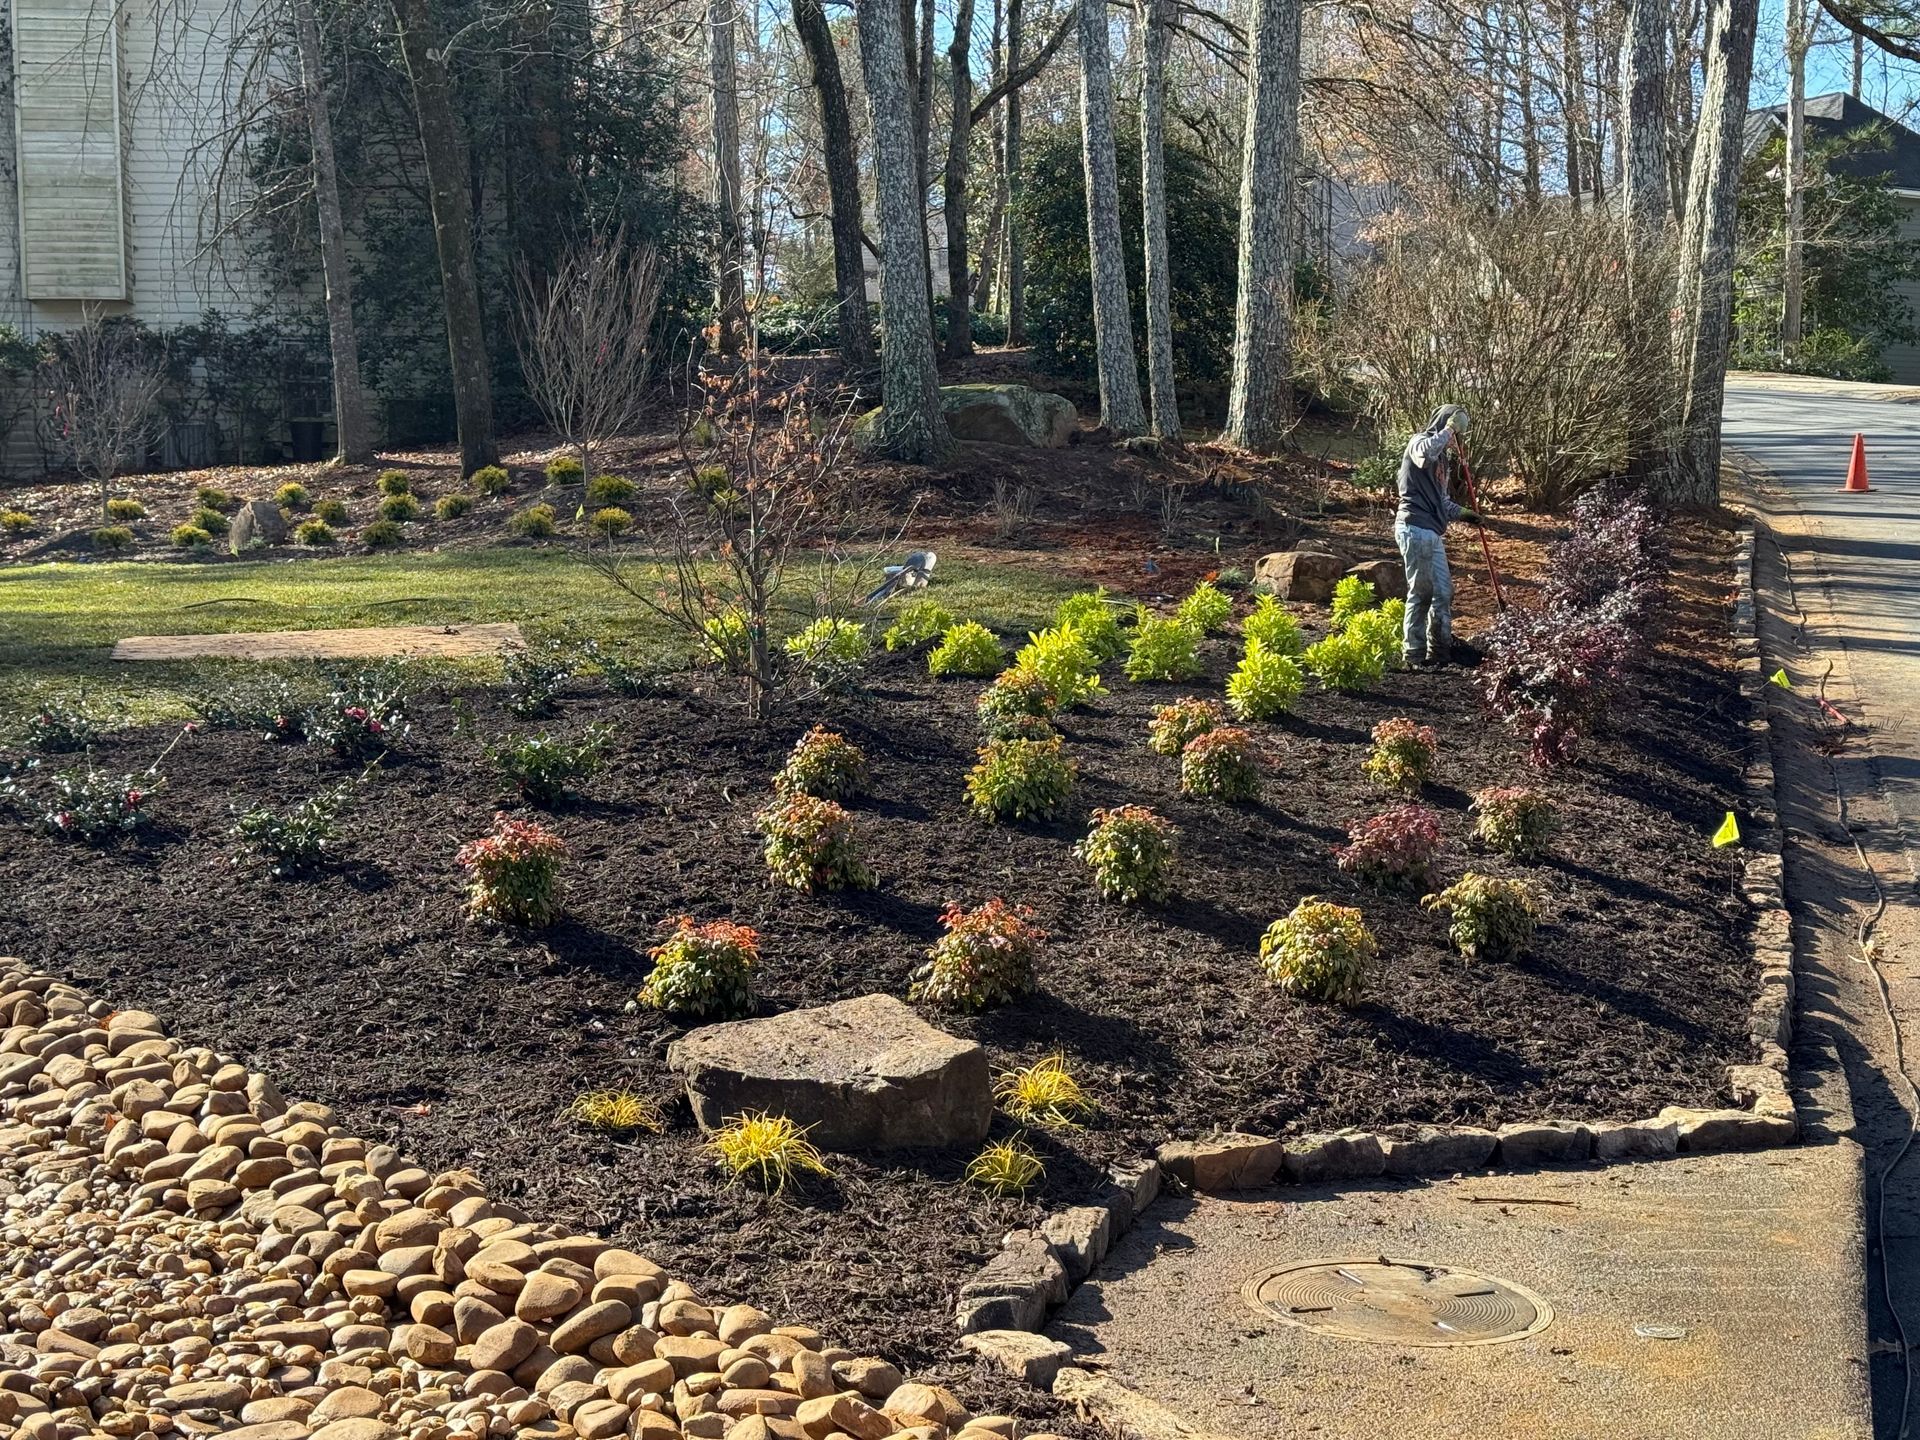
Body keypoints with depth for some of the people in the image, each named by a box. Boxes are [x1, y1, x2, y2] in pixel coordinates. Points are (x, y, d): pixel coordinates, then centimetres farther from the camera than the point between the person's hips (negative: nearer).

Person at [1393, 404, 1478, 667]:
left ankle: (1440, 650, 18)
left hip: (1433, 532, 9)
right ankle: (1413, 652, 1)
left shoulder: (1443, 455, 22)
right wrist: (1449, 429, -17)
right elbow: (1426, 452, -31)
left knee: (1443, 591, 11)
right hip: (1415, 529, -9)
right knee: (1422, 591, -6)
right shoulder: (1419, 442, -4)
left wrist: (1461, 512, 12)